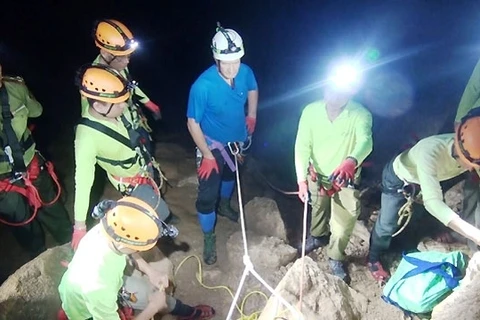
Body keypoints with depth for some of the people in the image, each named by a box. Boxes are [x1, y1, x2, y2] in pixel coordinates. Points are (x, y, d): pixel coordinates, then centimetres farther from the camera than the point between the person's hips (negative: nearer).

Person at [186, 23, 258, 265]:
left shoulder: (245, 72, -19)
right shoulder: (203, 86, -34)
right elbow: (193, 124, -24)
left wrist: (252, 115, 2)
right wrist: (207, 155, -20)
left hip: (236, 140, 6)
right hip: (212, 145, -5)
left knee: (231, 175, 30)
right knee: (208, 194, -1)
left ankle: (224, 205, 61)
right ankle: (209, 237, 24)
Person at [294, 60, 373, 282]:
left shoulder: (361, 115, -24)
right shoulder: (311, 111, -17)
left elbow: (366, 142, -42)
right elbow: (302, 146, -16)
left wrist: (352, 160, -64)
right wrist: (301, 180, -23)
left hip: (345, 181, -2)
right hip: (316, 175, 3)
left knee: (343, 224, 10)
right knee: (317, 210, 28)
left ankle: (336, 259, 38)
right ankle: (318, 236, 59)